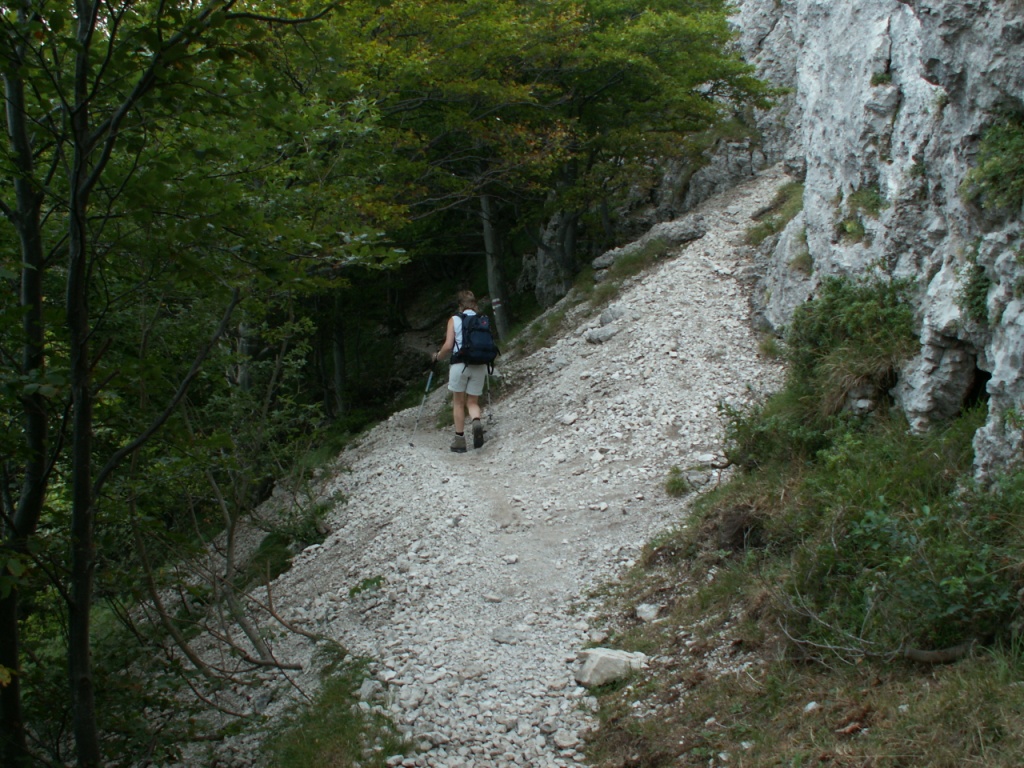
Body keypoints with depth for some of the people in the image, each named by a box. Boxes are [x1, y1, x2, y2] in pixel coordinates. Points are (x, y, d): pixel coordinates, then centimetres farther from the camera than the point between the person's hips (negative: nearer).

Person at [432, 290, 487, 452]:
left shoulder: (454, 320, 2)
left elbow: (448, 345, -5)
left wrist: (437, 356, 13)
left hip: (460, 364, -2)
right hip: (479, 365, 2)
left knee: (458, 402, 11)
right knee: (472, 402, 12)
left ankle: (460, 439, 9)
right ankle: (476, 422, -20)